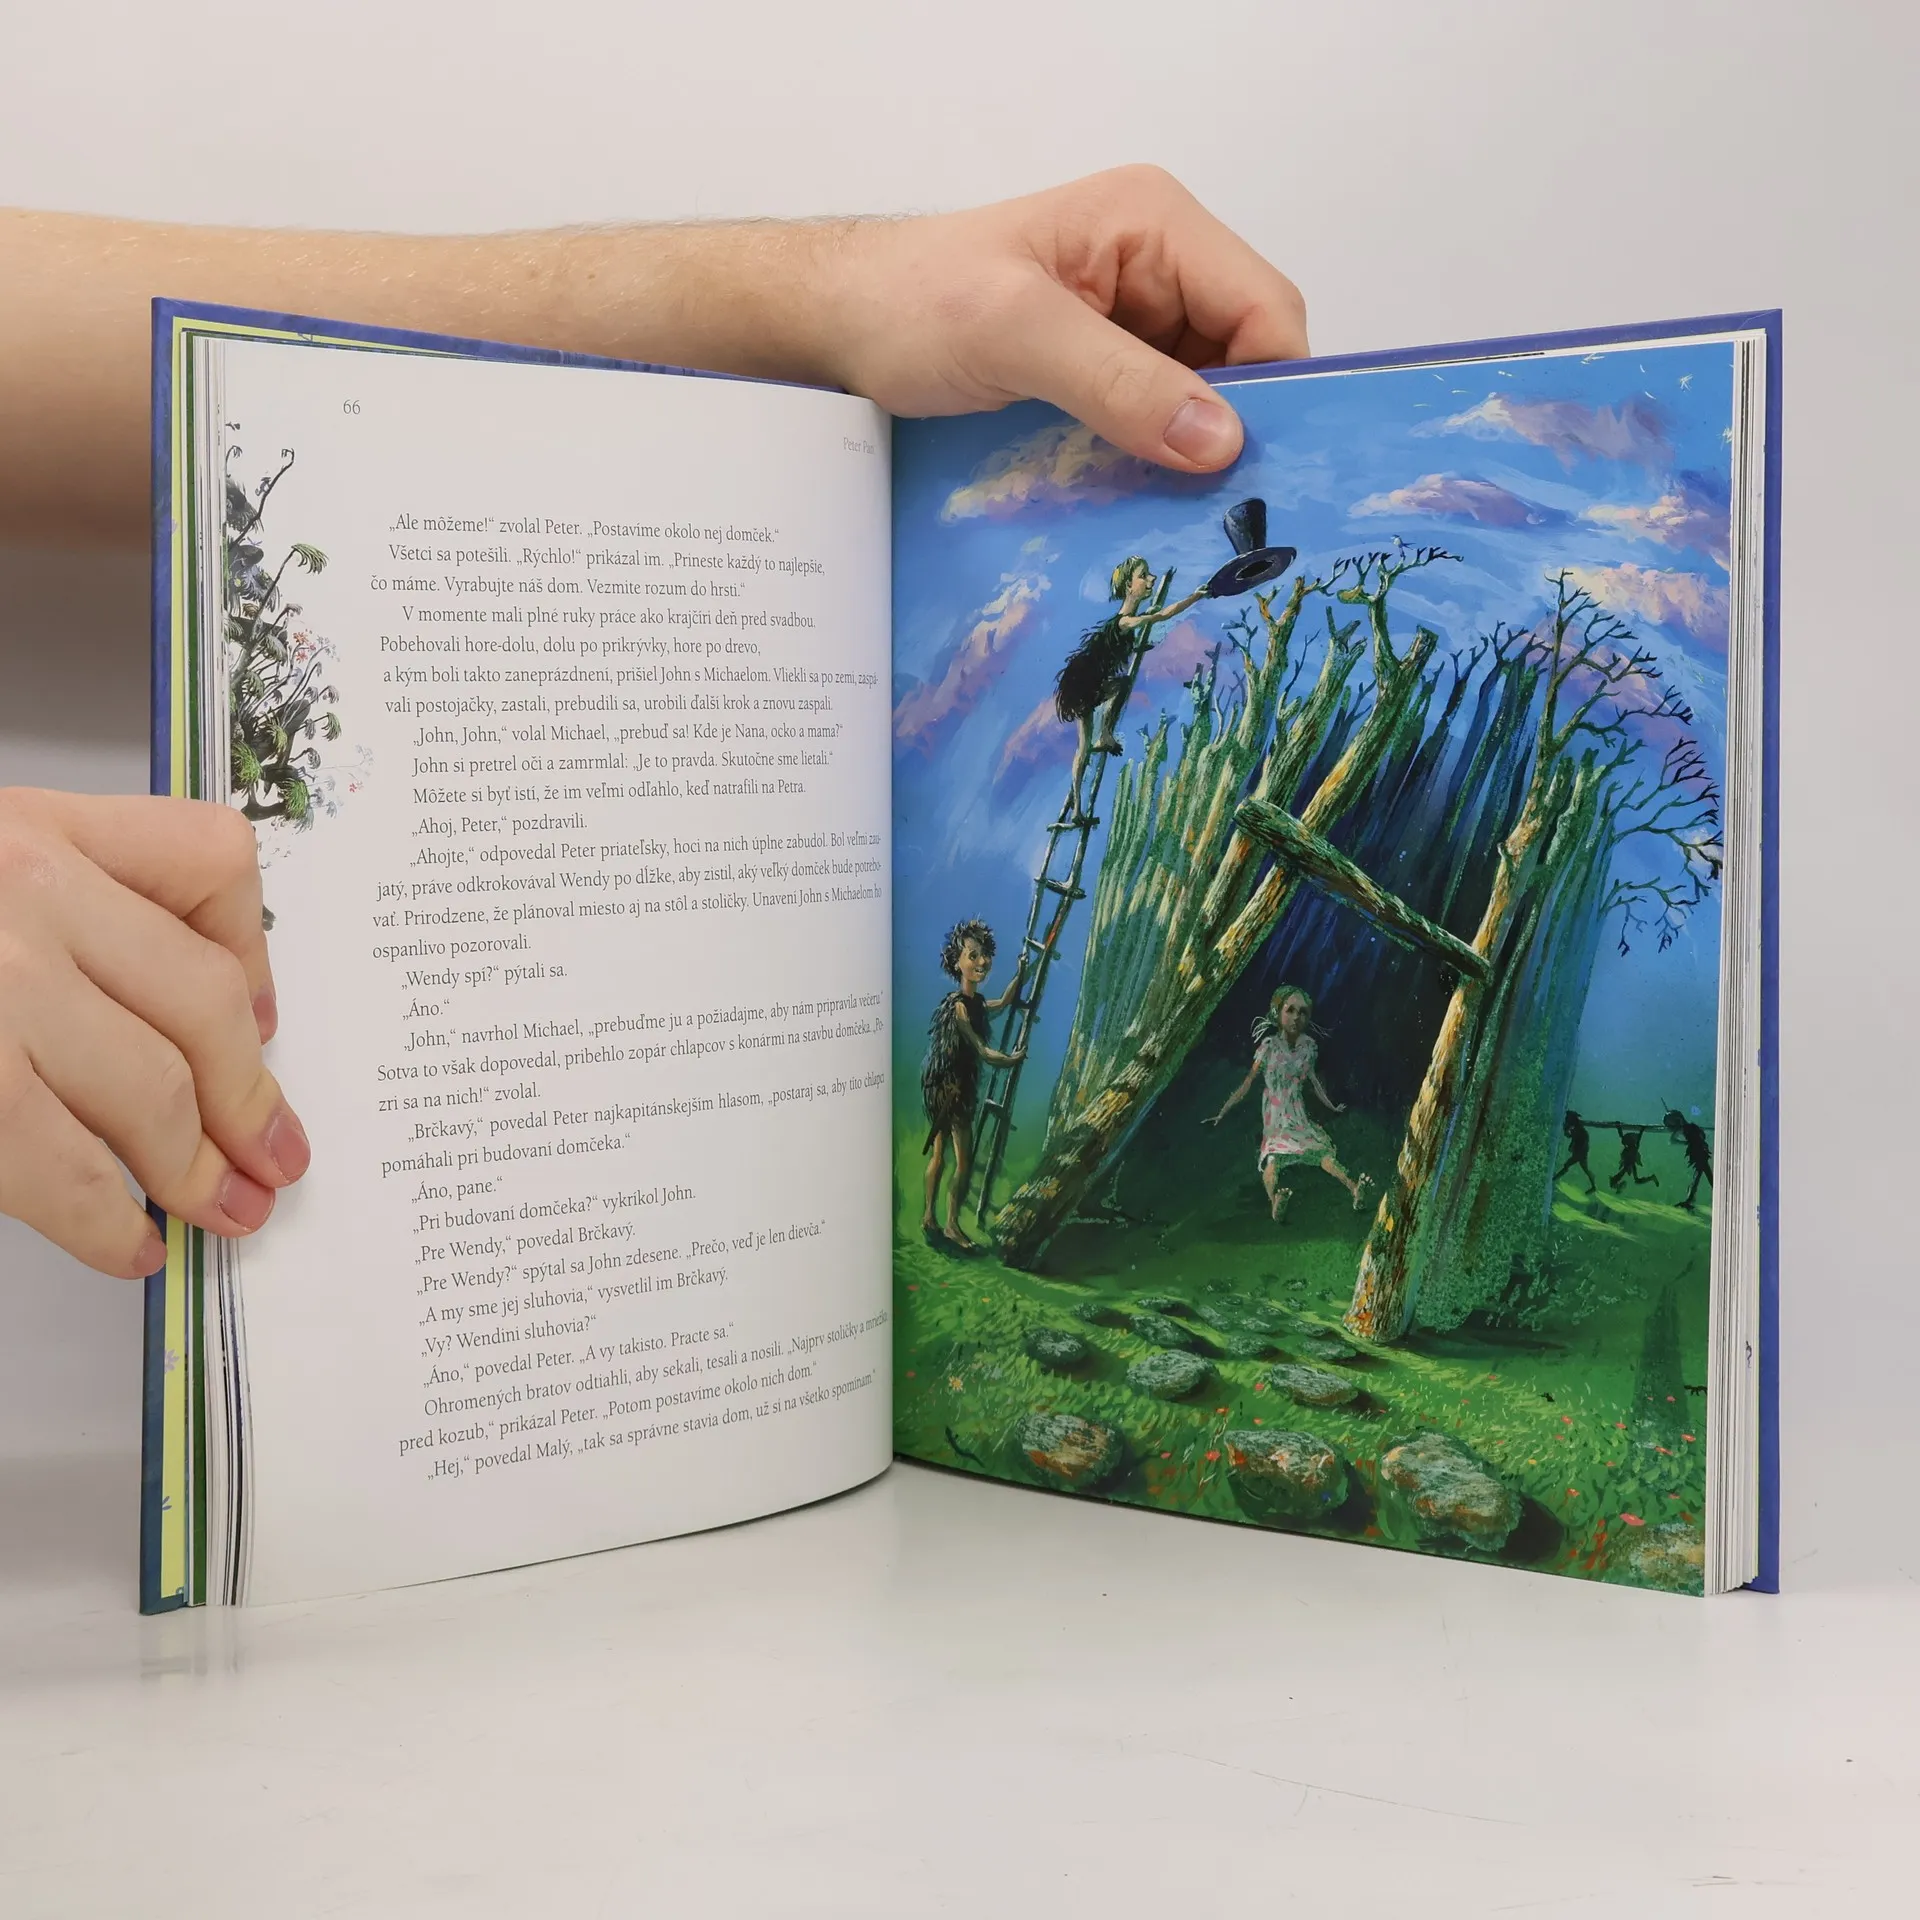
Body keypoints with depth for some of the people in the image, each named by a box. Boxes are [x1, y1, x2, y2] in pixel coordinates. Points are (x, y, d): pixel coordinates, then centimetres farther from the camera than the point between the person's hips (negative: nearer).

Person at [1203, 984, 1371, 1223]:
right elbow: (1248, 1083, -2)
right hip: (1275, 1114, -4)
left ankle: (1354, 1188, -38)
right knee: (1273, 1153, -29)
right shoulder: (1269, 1046, -6)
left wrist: (1332, 1106, 32)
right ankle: (1275, 1202, -56)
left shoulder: (1309, 1046, 3)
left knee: (1322, 1148, -19)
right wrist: (1221, 1114, -3)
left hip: (1298, 1113, 4)